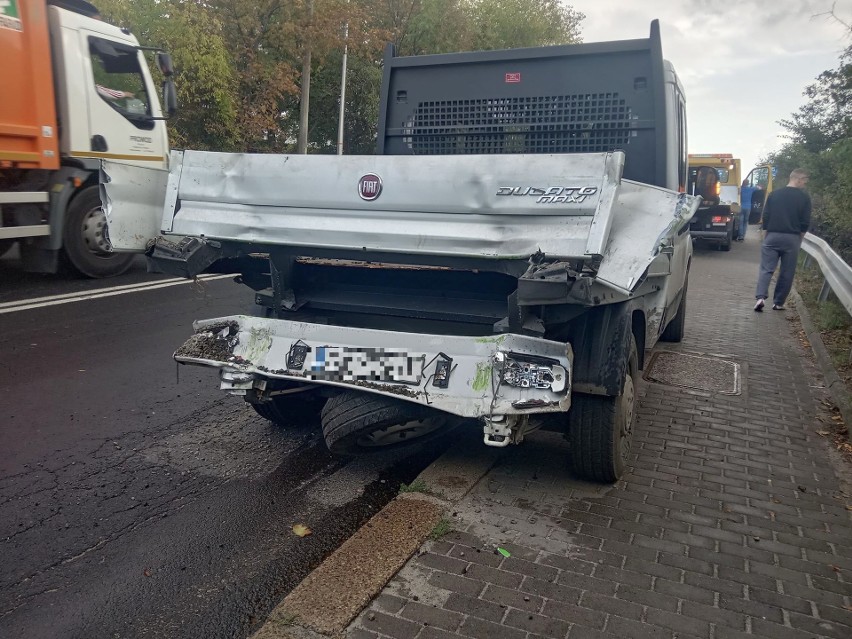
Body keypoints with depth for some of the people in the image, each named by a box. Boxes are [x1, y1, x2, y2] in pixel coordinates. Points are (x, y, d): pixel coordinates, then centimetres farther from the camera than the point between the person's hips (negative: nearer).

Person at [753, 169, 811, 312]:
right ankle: (778, 303, 11)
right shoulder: (804, 198, -1)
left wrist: (765, 237, 12)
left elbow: (765, 217, 4)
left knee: (766, 269, 0)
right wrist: (799, 239, 11)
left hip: (773, 236, 1)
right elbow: (805, 223, -2)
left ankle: (760, 297, -19)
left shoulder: (774, 194, 4)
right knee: (787, 272, 8)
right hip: (792, 238, -1)